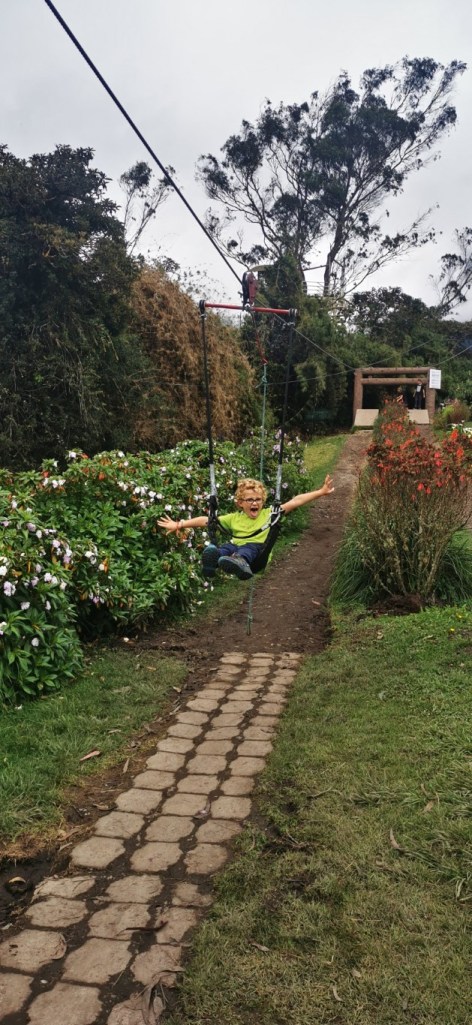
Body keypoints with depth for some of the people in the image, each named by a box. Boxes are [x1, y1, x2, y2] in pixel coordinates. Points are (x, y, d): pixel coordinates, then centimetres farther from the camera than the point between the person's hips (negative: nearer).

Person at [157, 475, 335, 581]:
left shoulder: (270, 514, 15)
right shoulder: (234, 518, 21)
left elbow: (295, 501, 8)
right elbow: (206, 520, 20)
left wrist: (320, 492, 1)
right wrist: (179, 525, 16)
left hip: (257, 551, -3)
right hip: (235, 548, 3)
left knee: (248, 548, -39)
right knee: (218, 549, -31)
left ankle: (238, 562, -72)